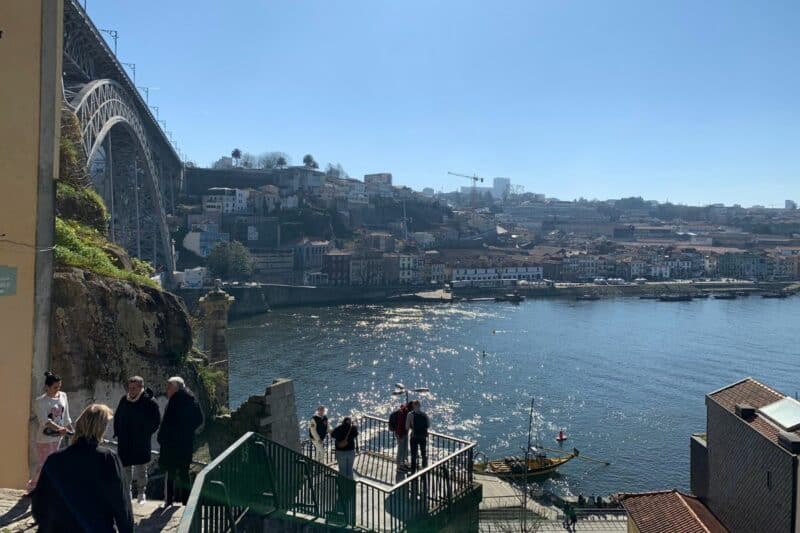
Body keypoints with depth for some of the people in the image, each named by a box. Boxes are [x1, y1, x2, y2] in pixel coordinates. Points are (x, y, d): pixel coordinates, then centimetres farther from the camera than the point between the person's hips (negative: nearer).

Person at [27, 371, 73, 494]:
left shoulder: (63, 396, 0)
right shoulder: (40, 401, -17)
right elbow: (45, 421, -26)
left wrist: (72, 431, 11)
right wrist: (60, 429, -40)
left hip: (57, 437, 6)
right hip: (45, 438, -6)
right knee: (43, 465, 1)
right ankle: (32, 487, 21)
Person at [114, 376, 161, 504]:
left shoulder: (149, 402, -10)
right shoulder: (124, 400, 2)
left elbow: (156, 421, -1)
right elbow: (117, 417, 17)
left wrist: (147, 433, -5)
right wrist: (118, 432, 10)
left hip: (141, 442, -3)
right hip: (124, 442, 4)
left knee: (141, 469, 6)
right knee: (126, 468, 10)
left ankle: (141, 493, 20)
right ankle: (127, 492, 23)